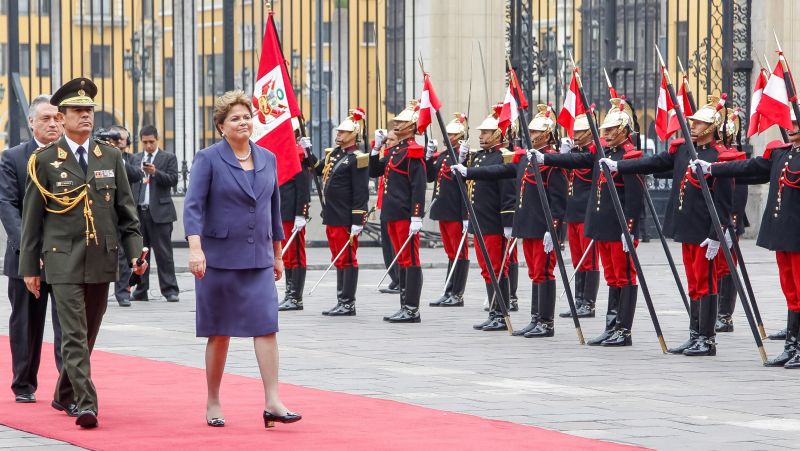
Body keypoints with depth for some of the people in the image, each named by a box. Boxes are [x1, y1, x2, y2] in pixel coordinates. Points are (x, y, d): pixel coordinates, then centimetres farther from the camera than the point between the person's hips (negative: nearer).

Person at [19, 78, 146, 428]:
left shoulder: (111, 157, 9)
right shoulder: (45, 160, 0)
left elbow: (126, 210, 11)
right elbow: (32, 217, 2)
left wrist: (135, 251, 0)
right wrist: (29, 267, 1)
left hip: (102, 260, 4)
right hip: (64, 260, -4)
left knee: (88, 334, 12)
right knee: (74, 335, -11)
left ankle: (64, 395, 28)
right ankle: (85, 404, -16)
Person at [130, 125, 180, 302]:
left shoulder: (168, 158, 5)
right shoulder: (134, 159, 15)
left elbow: (173, 180, -5)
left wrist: (155, 172, -20)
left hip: (159, 212, -4)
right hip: (138, 211, 4)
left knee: (163, 253, -5)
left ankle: (170, 290, -3)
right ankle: (141, 291, 10)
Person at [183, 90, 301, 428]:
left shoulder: (268, 159, 10)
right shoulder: (208, 159, -5)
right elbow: (193, 205, -14)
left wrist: (277, 255, 20)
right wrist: (195, 248, -27)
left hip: (259, 259, 4)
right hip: (219, 257, -3)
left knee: (267, 326, -8)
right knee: (219, 333, 4)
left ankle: (272, 403, -10)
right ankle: (213, 404, 16)